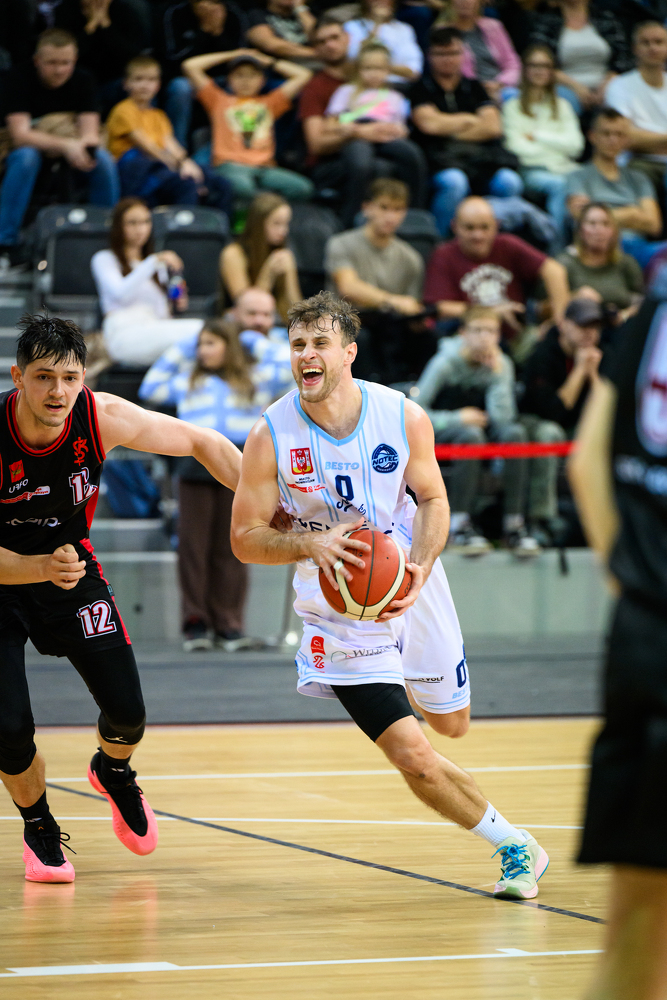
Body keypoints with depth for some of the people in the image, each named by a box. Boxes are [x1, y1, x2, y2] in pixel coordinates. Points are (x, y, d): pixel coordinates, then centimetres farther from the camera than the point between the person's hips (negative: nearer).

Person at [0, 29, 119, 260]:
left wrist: (77, 146, -38)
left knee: (104, 160, -27)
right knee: (25, 157, -38)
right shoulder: (19, 78, -17)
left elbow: (90, 134, -14)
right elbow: (20, 135, -26)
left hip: (69, 153, 3)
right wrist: (65, 145, -40)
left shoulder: (83, 81, -7)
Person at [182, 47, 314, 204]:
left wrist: (269, 61, 32)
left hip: (264, 167, 3)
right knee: (242, 189, -42)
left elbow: (303, 75, 28)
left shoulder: (269, 103, 28)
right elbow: (190, 66, 15)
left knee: (301, 189, -29)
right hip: (231, 165, -3)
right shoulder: (219, 100, 21)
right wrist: (230, 56, 24)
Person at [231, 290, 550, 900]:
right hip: (340, 613, -3)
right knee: (415, 759, -12)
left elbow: (432, 498, 2)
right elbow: (245, 539, -10)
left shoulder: (403, 417, -12)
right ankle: (515, 847, 9)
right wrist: (313, 543, -29)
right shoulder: (271, 436, -16)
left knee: (451, 724, 22)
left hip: (411, 590, 3)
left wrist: (421, 567, -17)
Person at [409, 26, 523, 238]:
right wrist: (470, 120, 9)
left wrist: (450, 130, 4)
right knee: (454, 182, -40)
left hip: (481, 154, 4)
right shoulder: (420, 89, 12)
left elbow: (493, 127, 11)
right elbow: (429, 124, -5)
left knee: (509, 182, -30)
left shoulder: (474, 88, 24)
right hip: (441, 157, -4)